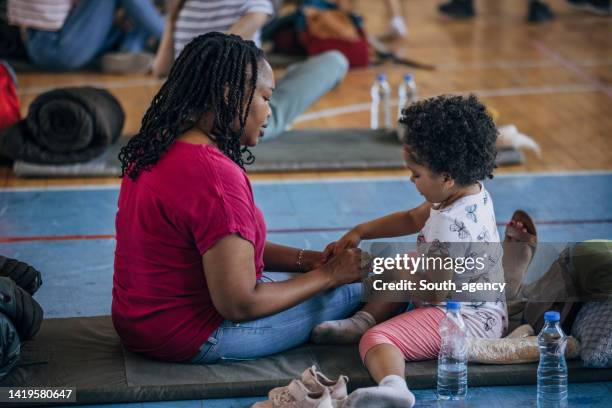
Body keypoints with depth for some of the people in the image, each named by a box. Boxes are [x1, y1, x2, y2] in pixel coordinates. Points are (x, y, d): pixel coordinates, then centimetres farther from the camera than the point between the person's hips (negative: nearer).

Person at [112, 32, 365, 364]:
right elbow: (239, 305, -24)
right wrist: (327, 274, -11)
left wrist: (308, 259, 1)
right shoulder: (215, 175, -26)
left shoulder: (159, 148, 4)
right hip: (191, 341, -10)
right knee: (356, 290, 0)